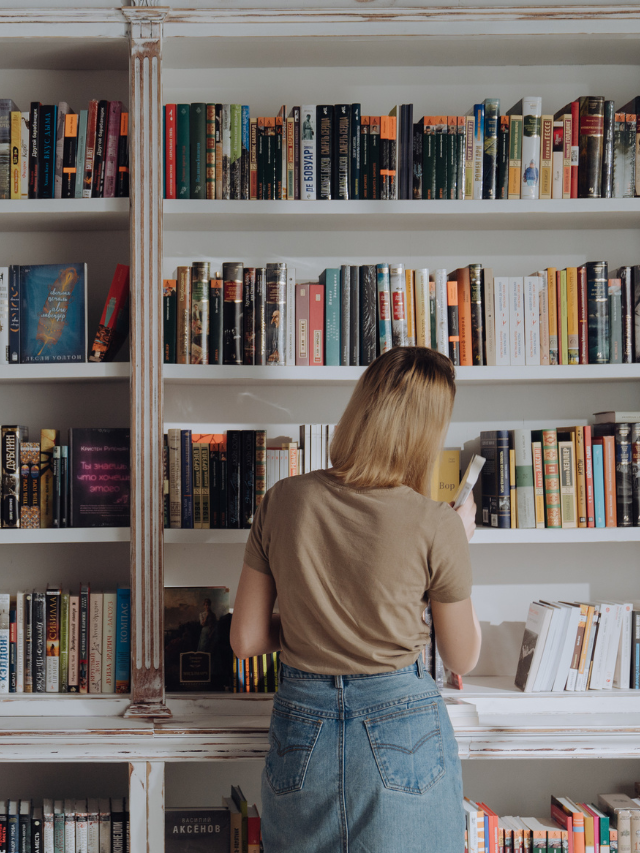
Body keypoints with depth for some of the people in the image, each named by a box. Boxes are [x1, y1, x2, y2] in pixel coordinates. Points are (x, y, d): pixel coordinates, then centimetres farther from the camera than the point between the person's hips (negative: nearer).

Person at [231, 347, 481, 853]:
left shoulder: (282, 501, -9)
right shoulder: (437, 527, -16)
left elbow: (246, 640, -2)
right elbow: (462, 659, -1)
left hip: (301, 727, 3)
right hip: (401, 732, -2)